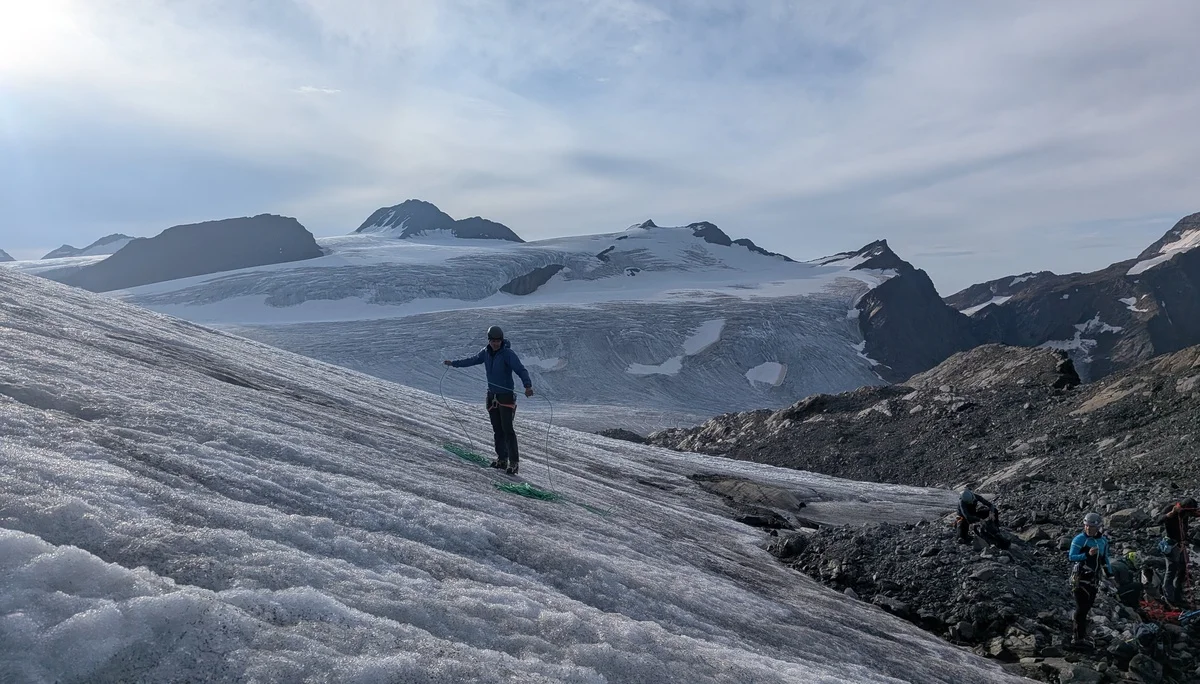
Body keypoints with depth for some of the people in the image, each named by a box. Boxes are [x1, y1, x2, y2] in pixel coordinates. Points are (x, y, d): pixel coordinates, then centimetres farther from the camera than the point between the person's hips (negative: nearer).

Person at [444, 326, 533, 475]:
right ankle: (502, 459, 18)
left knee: (507, 429, -11)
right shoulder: (486, 352, 5)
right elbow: (472, 360, 23)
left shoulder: (508, 353, -14)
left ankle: (514, 462, -9)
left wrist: (528, 385, -41)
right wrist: (453, 363, 31)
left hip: (506, 396, -6)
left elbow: (520, 369, -25)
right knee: (497, 429, 10)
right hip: (492, 396, 6)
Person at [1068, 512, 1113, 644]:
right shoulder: (1079, 539, -15)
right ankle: (1079, 637, -2)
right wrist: (1087, 555, -32)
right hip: (1080, 577, -6)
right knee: (1081, 607, -8)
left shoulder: (1103, 540, 5)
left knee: (1088, 606, 12)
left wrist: (1109, 573, 16)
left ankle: (1082, 632, 27)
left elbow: (1104, 558, 18)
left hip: (1094, 578, 6)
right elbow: (1071, 557, -19)